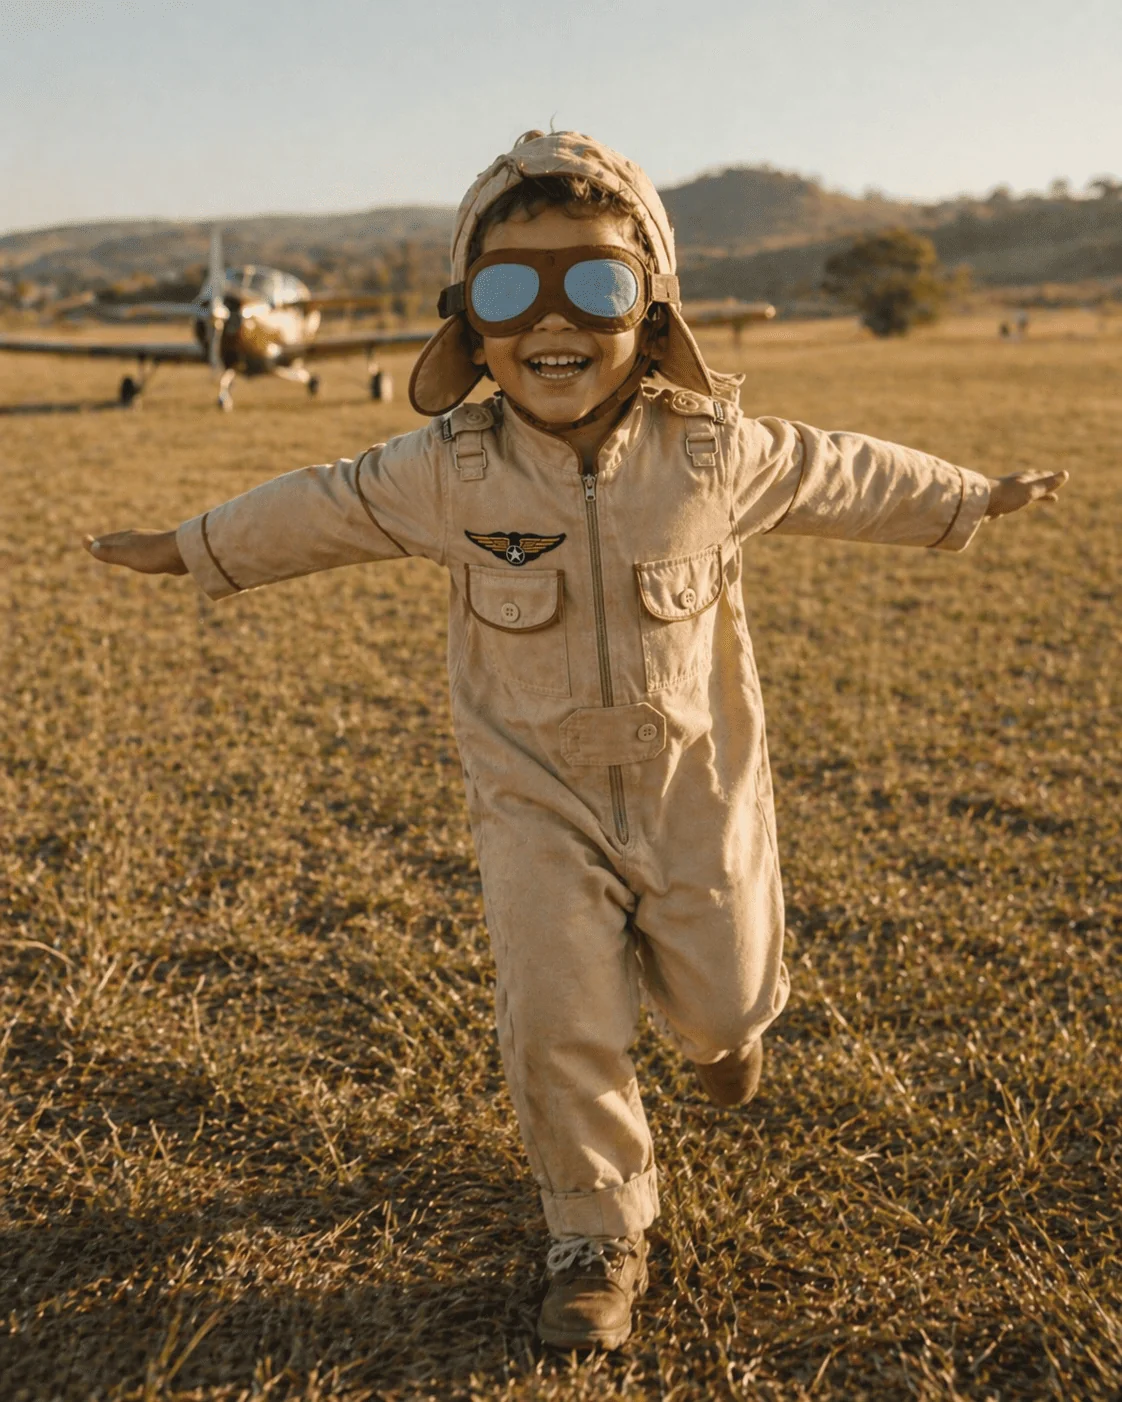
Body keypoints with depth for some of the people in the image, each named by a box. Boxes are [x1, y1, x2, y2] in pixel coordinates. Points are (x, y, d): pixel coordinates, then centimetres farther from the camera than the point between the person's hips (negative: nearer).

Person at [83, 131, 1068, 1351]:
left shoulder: (713, 453, -14)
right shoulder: (446, 471, -14)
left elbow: (843, 475, 4)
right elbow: (318, 508, 3)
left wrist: (972, 501, 17)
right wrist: (192, 549, 13)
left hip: (694, 791, 1)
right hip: (541, 801, -1)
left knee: (720, 1000, 15)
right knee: (558, 1026, -6)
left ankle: (723, 1016, 56)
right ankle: (597, 1236, 20)